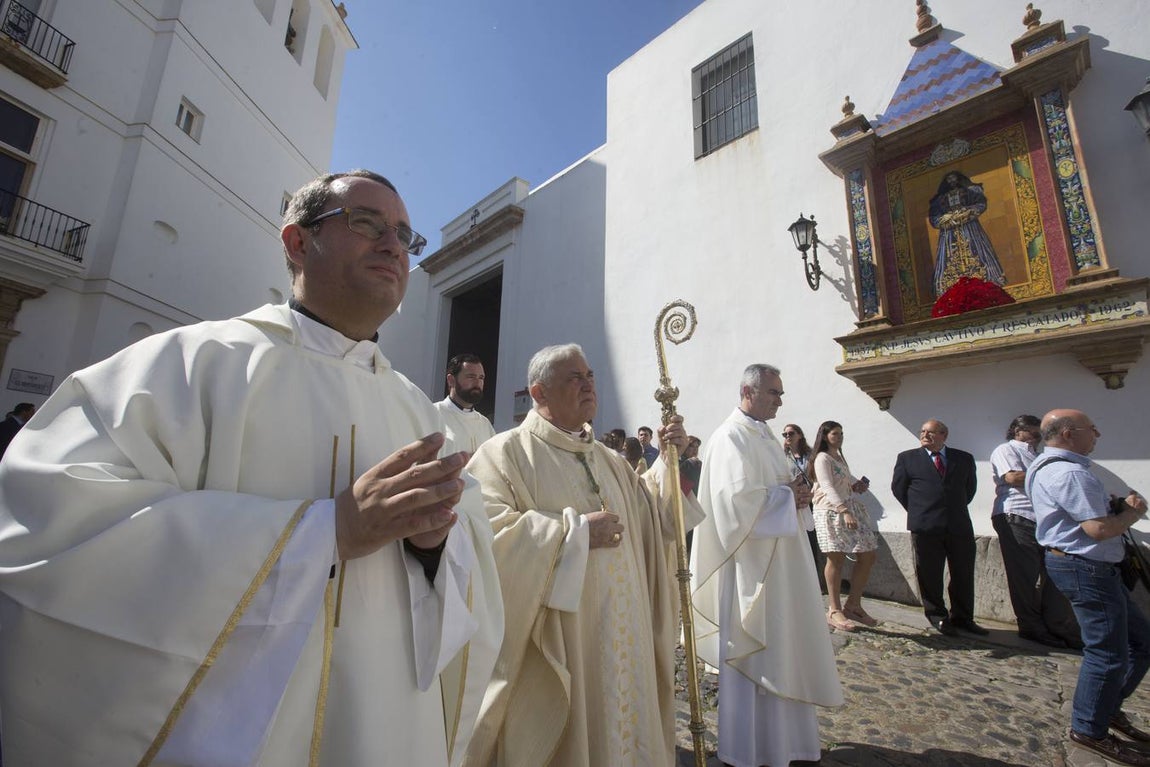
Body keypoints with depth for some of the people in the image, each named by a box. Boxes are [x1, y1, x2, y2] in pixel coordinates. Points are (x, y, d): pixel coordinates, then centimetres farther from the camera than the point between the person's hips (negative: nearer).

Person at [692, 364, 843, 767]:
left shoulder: (765, 436, 13)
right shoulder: (731, 438, -18)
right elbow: (738, 499, -26)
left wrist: (796, 494, -1)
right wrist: (788, 494, -15)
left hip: (779, 560, 10)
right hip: (752, 564, -10)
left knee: (782, 649, 20)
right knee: (755, 655, 3)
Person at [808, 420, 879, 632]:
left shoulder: (840, 457, 19)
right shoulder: (822, 458, -9)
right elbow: (828, 488, -20)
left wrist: (858, 485, 8)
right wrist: (844, 512, -31)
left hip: (851, 508, 9)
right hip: (832, 511, -9)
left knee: (868, 556, 6)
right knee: (836, 559, -7)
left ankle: (853, 606, 17)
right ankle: (835, 611, 2)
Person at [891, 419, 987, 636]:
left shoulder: (964, 459, 10)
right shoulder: (907, 458, 4)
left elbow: (970, 487, 18)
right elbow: (898, 488, 7)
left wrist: (957, 509, 13)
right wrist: (918, 512, 6)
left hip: (959, 526, 3)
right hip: (925, 527, -2)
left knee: (963, 574, 9)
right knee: (929, 574, 3)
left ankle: (962, 618, 24)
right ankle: (938, 617, 17)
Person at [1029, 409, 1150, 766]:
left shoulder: (1056, 467, 13)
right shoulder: (1068, 473, -23)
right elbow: (1100, 528, -24)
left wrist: (1118, 505, 3)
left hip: (1092, 567, 11)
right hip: (1086, 568, -11)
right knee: (1108, 652, -1)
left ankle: (1107, 706, 32)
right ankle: (1090, 729, 14)